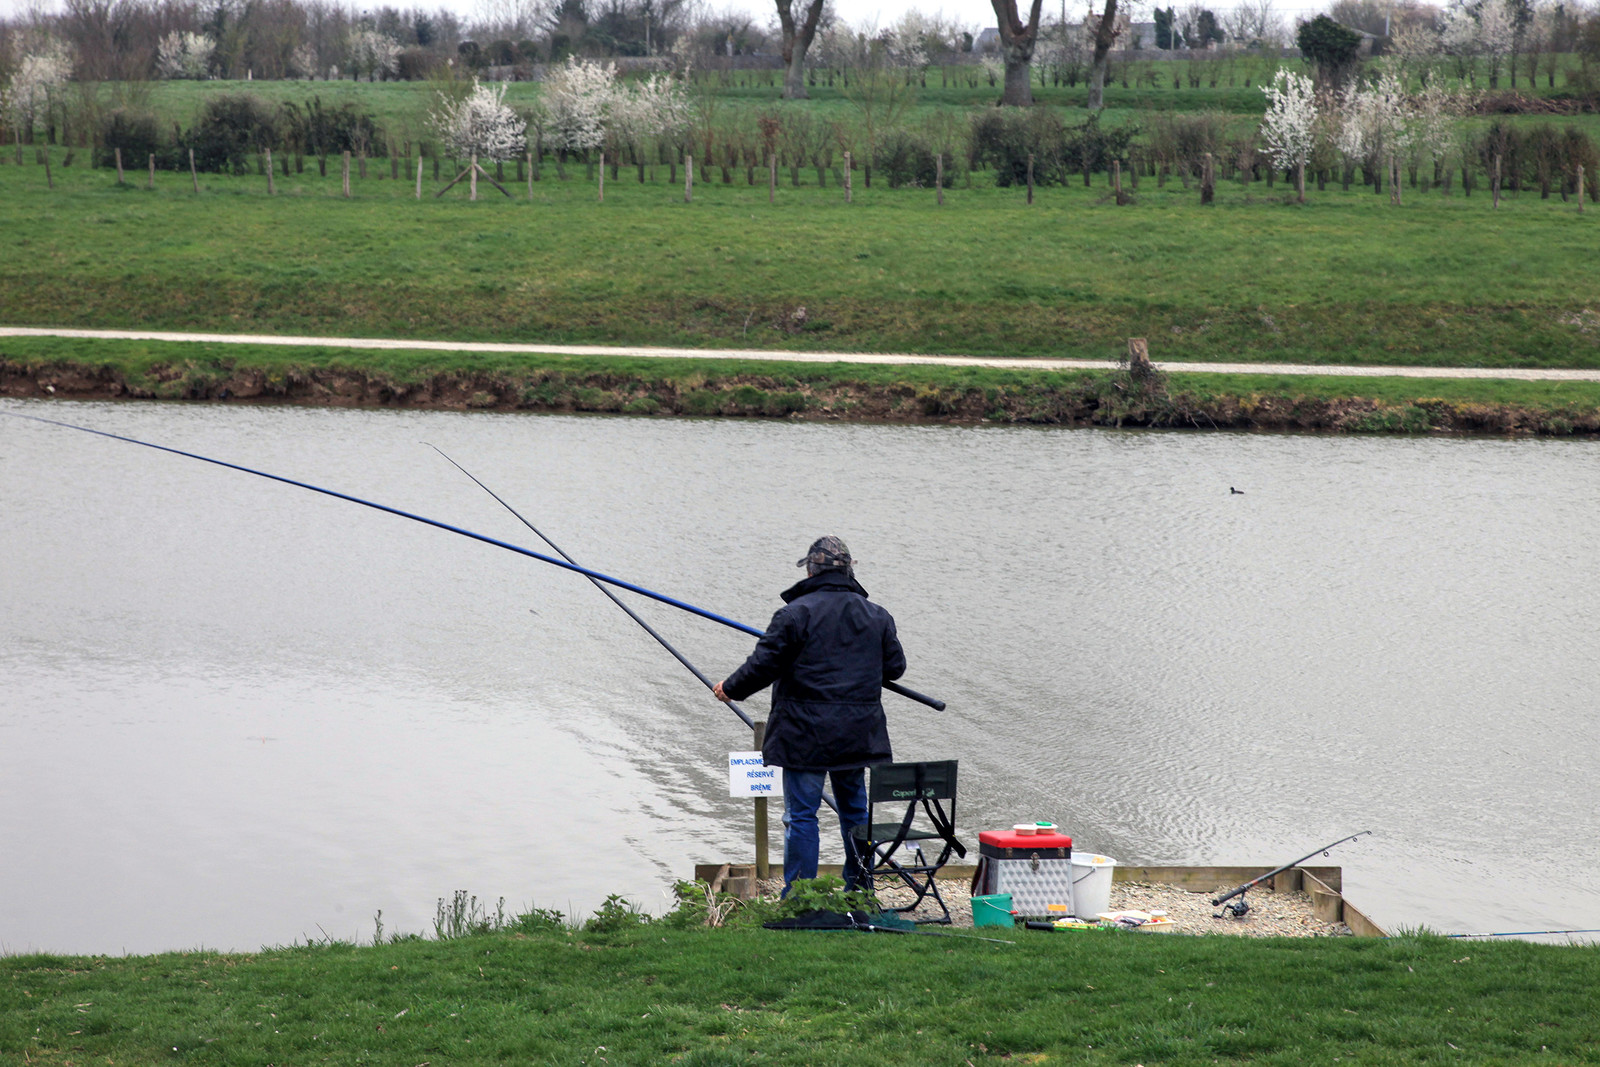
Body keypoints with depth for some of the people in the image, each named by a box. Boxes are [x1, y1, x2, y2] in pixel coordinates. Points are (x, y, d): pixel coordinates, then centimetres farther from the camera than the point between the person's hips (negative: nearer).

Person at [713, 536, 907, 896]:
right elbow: (895, 666, 13)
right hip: (857, 732, 5)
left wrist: (730, 688, 7)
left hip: (807, 733, -5)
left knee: (801, 813, -1)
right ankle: (860, 891, 23)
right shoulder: (876, 616, 6)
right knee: (855, 809, 17)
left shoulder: (796, 613, -10)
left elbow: (764, 664, -10)